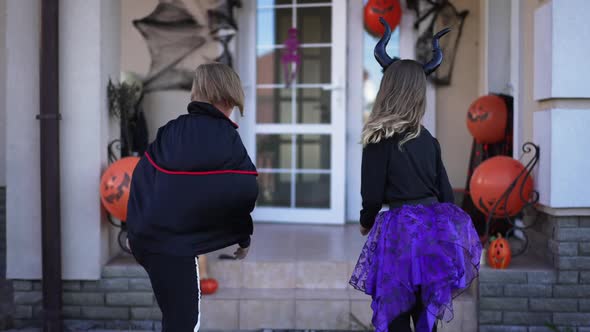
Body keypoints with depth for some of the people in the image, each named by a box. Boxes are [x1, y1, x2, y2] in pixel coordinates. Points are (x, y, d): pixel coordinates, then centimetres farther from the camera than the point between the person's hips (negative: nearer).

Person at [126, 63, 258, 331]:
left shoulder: (170, 130, 9)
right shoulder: (227, 140, -7)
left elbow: (141, 178, 10)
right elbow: (244, 192, -11)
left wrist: (135, 228, 17)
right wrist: (244, 238, 5)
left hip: (145, 237, 7)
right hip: (175, 246, -7)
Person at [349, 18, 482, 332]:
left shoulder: (379, 140, -10)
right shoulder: (428, 140, 7)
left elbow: (373, 195, -8)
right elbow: (445, 192, 11)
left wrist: (365, 223, 12)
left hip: (401, 229, -6)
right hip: (434, 228, 6)